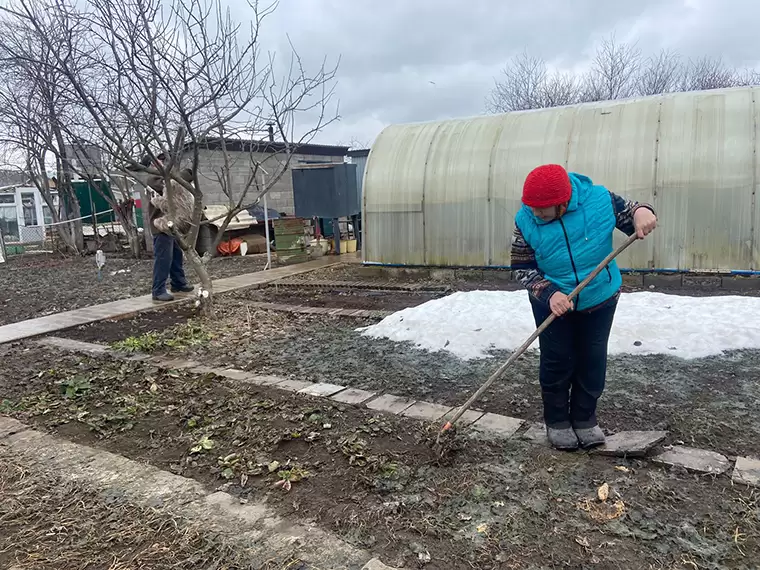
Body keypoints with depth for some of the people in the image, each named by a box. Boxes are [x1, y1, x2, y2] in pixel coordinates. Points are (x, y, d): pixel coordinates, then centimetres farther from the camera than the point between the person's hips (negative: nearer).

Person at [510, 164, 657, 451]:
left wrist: (641, 212, -29)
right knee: (556, 361, 5)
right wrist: (549, 293, -28)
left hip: (600, 299, 1)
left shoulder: (599, 199, -21)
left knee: (593, 361, 11)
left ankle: (585, 419, 30)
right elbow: (522, 268, -13)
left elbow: (628, 212, -4)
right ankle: (557, 421, 24)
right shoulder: (526, 220, -19)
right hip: (552, 302, -1)